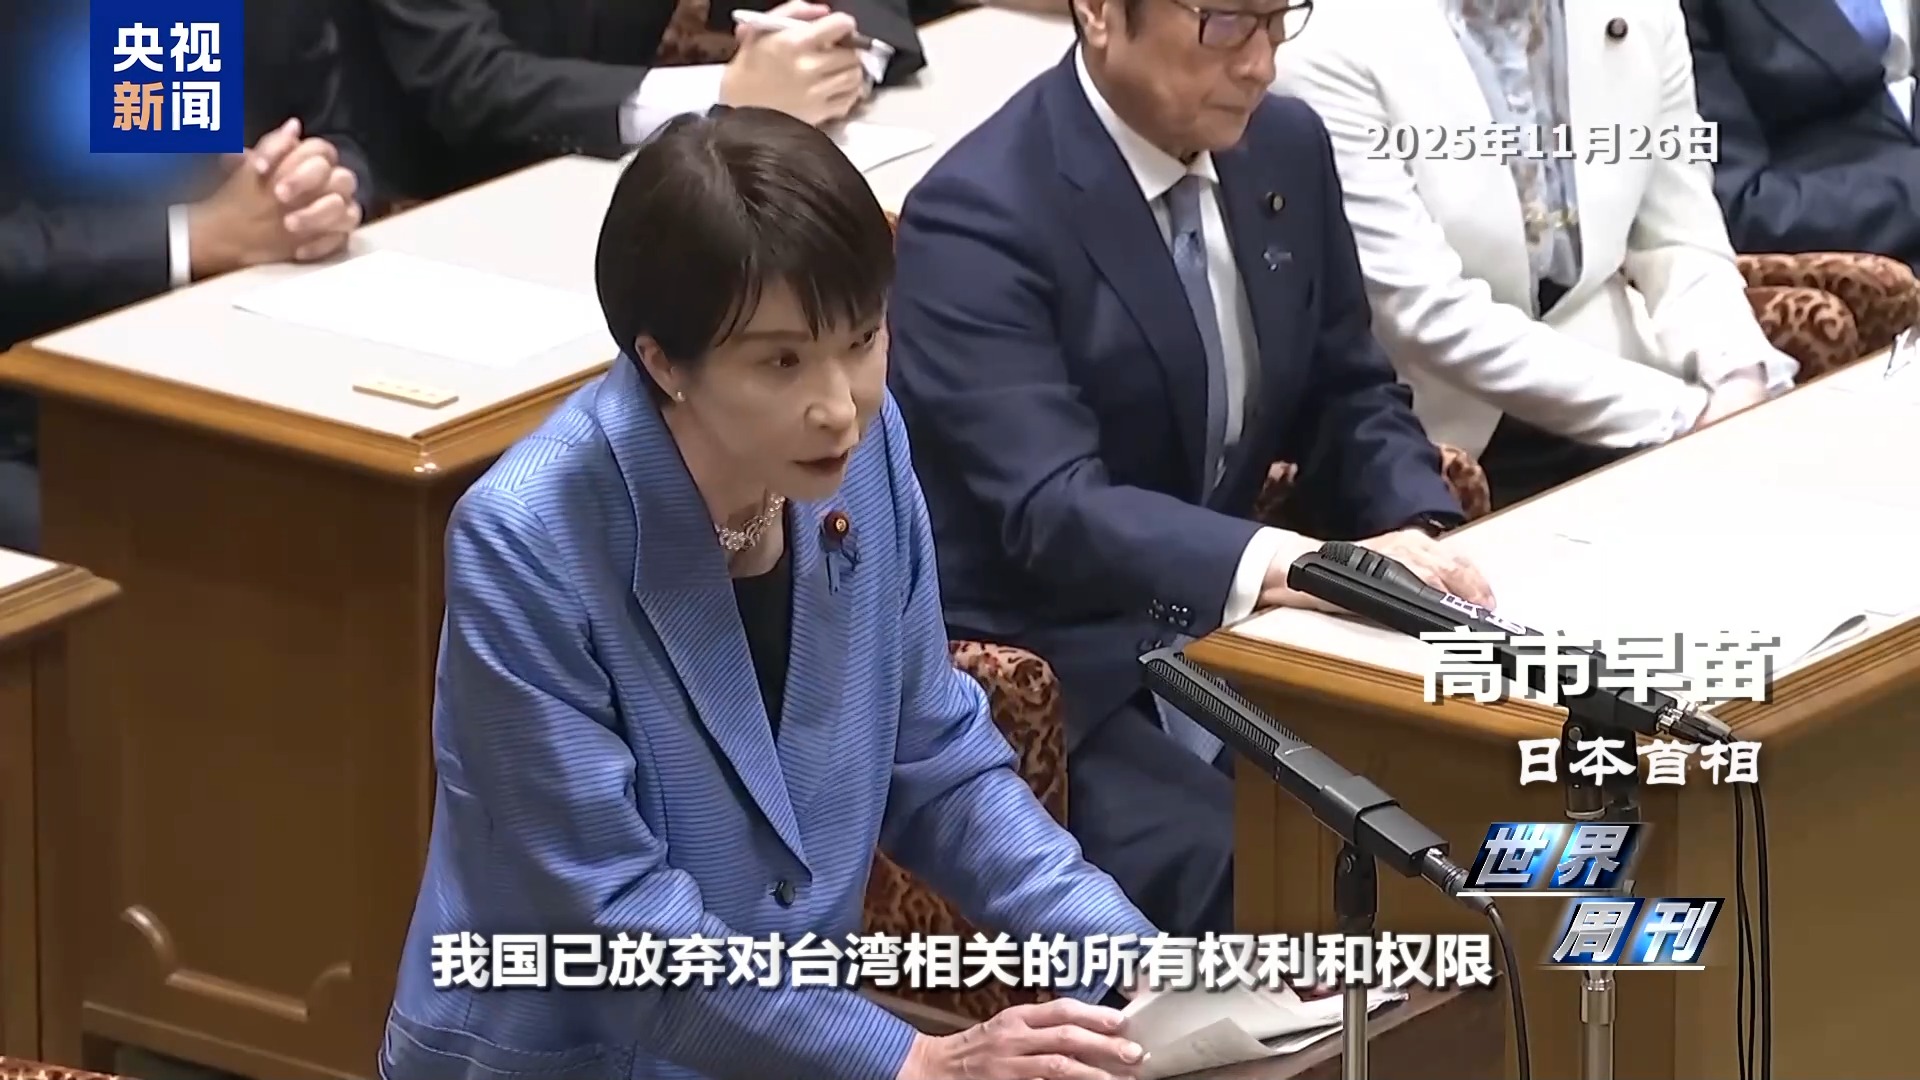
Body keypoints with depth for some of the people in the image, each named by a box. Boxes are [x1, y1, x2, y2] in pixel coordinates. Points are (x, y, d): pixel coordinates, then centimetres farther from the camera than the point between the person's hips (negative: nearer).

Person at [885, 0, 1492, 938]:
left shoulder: (1287, 149, 4)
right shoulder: (978, 217, -18)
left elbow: (1350, 396, 13)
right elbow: (1052, 510, -27)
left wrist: (1415, 534, -10)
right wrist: (1284, 565, -43)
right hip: (1048, 682, -7)